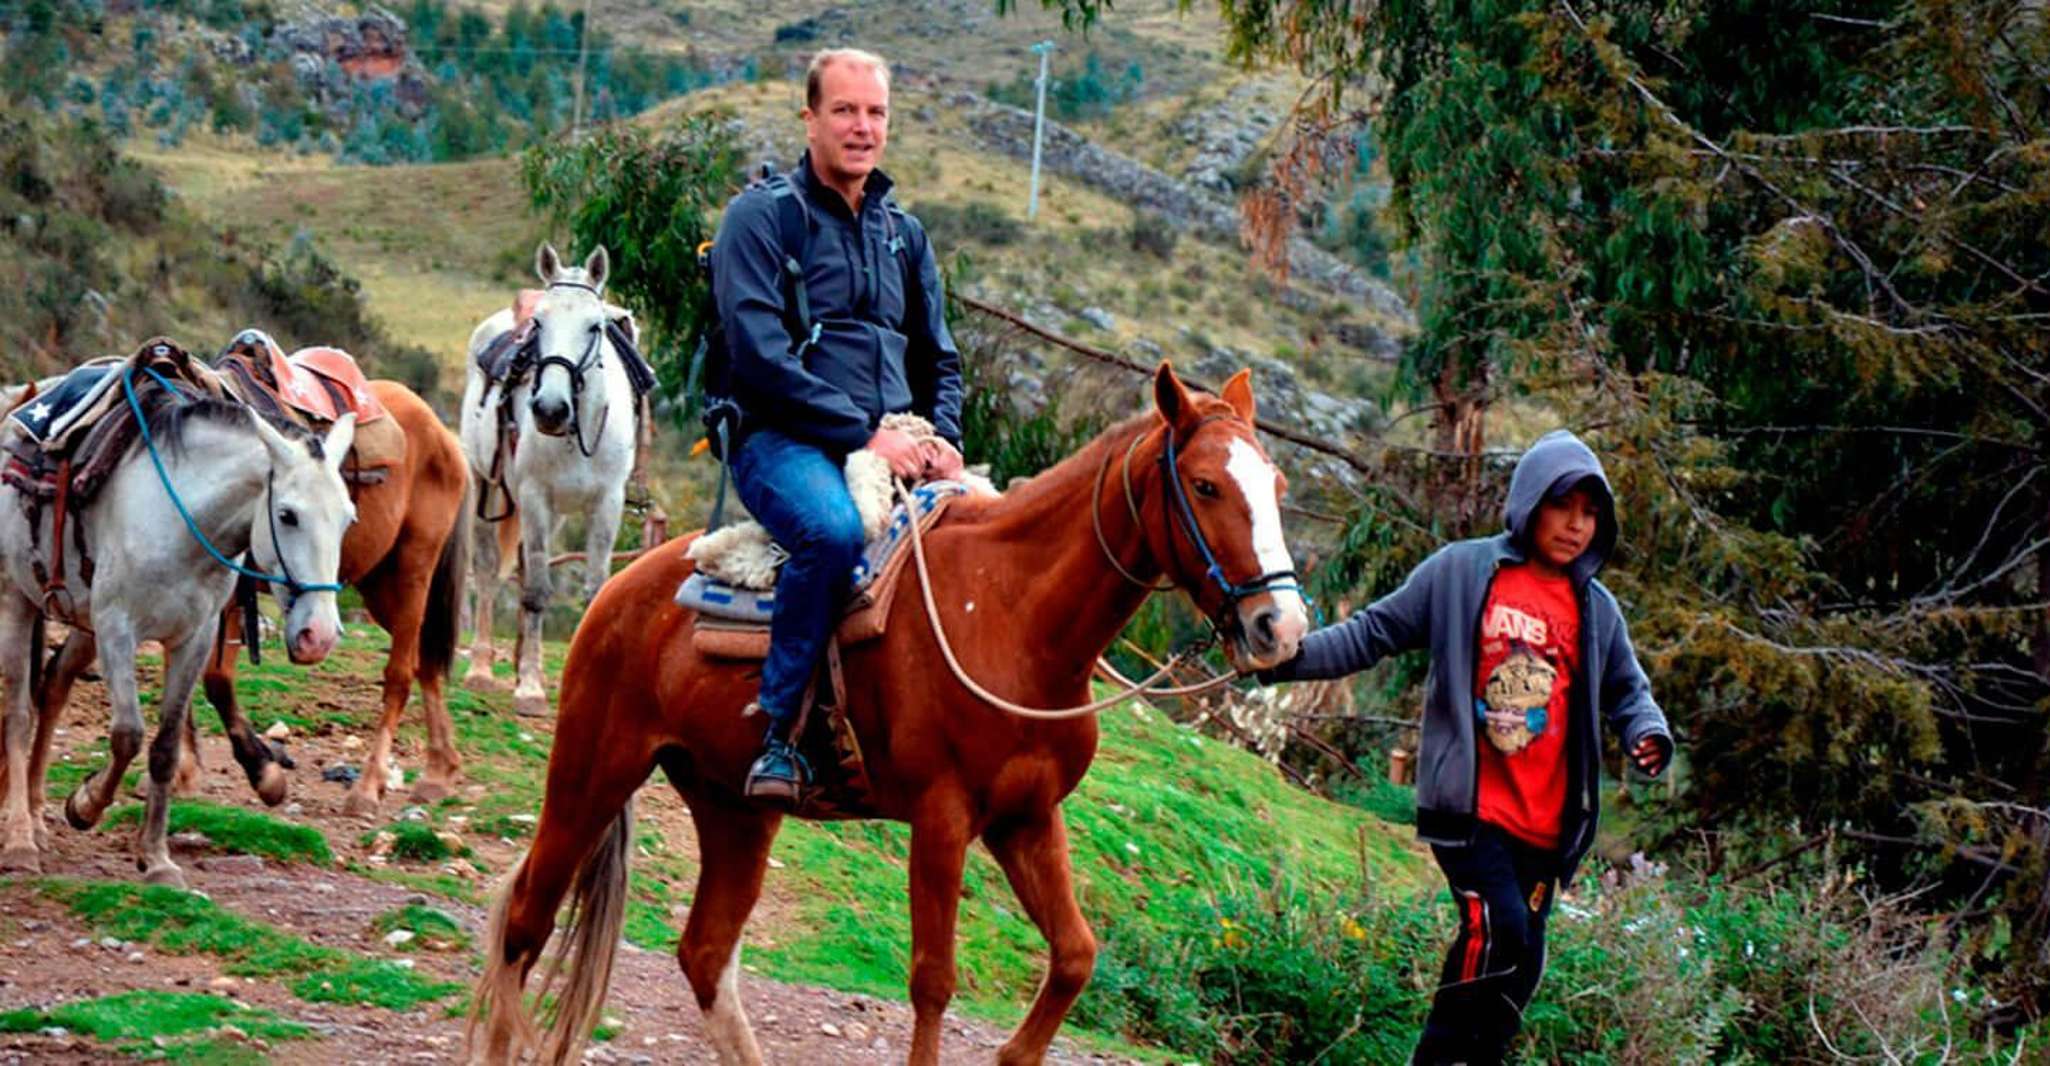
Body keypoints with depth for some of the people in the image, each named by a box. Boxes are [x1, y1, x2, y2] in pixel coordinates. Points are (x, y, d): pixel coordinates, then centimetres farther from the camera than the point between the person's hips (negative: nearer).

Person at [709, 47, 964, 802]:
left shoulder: (903, 234, 20)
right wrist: (864, 434, -17)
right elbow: (759, 353, -12)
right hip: (783, 439, -6)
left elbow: (939, 358, 25)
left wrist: (943, 438, 3)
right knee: (834, 528, -38)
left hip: (893, 445, 6)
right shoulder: (763, 215, 0)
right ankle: (780, 731, -27)